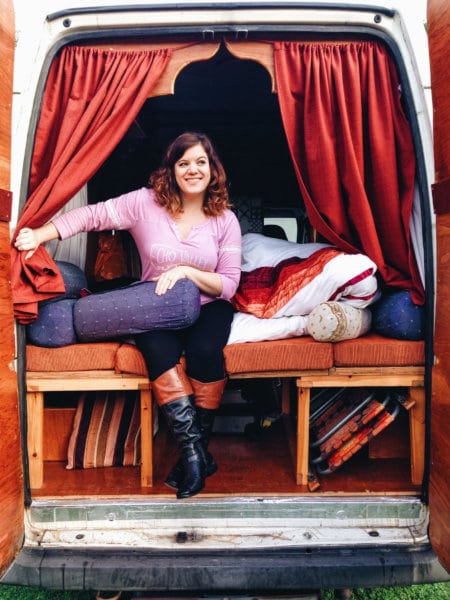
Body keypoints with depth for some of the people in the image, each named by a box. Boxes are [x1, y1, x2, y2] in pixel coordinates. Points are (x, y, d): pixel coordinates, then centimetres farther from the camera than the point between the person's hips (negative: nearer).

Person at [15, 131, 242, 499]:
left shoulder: (225, 220, -1)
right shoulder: (146, 203, -3)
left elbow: (229, 284, -4)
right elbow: (93, 215, -8)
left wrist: (188, 271, -20)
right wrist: (39, 235, -20)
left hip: (208, 307, 1)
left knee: (204, 351, -32)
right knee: (160, 352, -33)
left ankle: (196, 450, -13)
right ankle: (196, 453, -24)